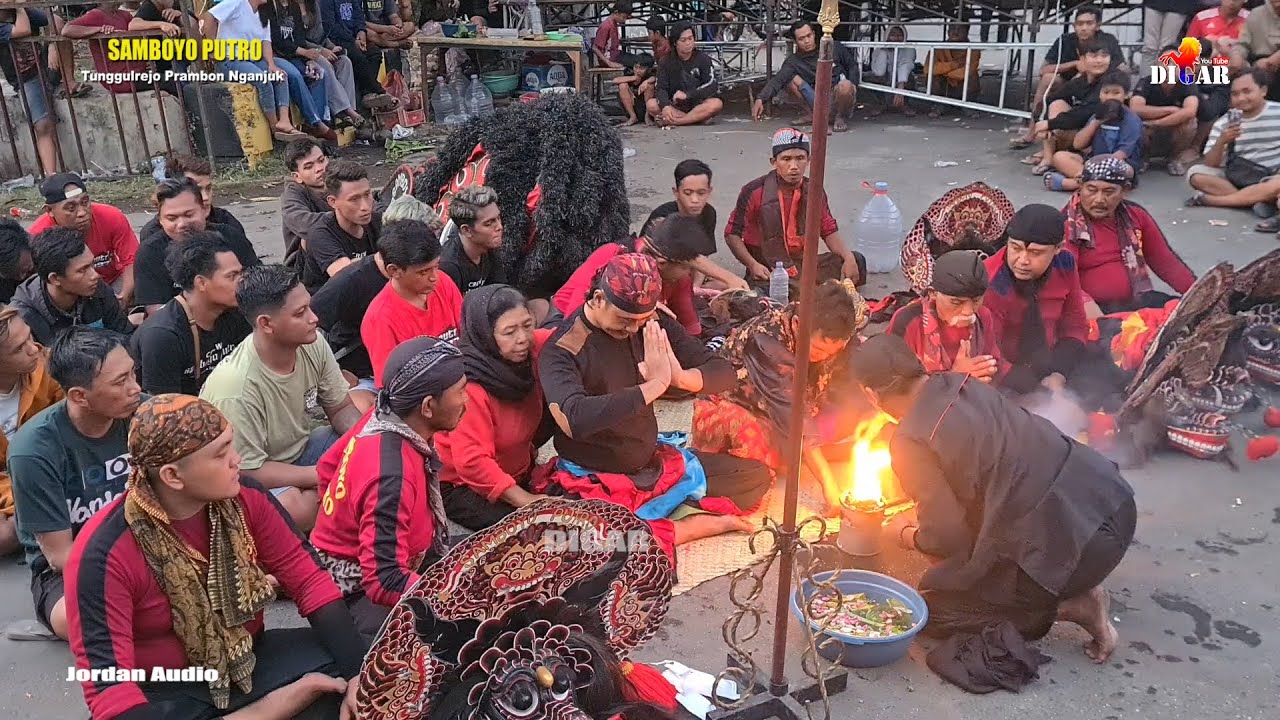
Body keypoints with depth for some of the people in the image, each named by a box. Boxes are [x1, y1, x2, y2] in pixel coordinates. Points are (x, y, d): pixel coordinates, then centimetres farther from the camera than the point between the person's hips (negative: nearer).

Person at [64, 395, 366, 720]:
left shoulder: (245, 497, -10)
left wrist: (359, 674, -16)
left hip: (250, 663, 4)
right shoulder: (105, 555, -20)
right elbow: (108, 683, -22)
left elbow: (306, 577, -5)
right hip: (167, 693, -3)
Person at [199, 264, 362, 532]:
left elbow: (341, 408, 0)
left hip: (299, 451, 6)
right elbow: (249, 470, -25)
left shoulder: (313, 345, -15)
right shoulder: (236, 388, -32)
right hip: (250, 473, -6)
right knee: (292, 507, -37)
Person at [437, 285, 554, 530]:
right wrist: (527, 500, -28)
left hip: (519, 471, 7)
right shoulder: (469, 386, -30)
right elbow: (471, 462, -31)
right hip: (463, 487, -7)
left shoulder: (534, 349, -12)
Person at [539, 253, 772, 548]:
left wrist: (682, 377, -26)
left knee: (756, 476, 5)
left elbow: (724, 372, -3)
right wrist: (654, 385, -38)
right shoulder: (561, 351, -20)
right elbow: (574, 419, -39)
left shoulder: (651, 324, -3)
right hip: (594, 480, -5)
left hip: (654, 463, 5)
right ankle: (691, 526, -15)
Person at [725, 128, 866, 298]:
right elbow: (732, 233, -6)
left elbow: (829, 231, 10)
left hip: (803, 264, 5)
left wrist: (848, 257, -9)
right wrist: (753, 265, -21)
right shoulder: (754, 191, -10)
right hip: (767, 269, -5)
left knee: (857, 261, -8)